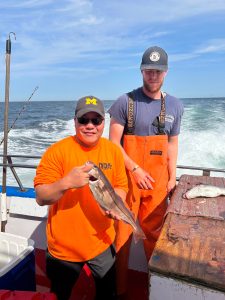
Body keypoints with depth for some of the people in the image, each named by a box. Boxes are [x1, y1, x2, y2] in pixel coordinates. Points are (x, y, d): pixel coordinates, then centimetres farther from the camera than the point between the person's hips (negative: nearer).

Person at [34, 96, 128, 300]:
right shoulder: (57, 151, -16)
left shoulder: (114, 150, -5)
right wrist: (66, 182, -33)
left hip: (102, 243, 3)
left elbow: (121, 187, 2)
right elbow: (41, 198, -15)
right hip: (64, 246, -2)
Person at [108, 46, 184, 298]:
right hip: (128, 176, -3)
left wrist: (172, 177, 8)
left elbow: (172, 144, 11)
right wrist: (135, 169, -17)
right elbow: (113, 143, -8)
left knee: (155, 232, 15)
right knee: (123, 232, 8)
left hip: (158, 179, 3)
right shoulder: (125, 102, -7)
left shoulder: (175, 106, 5)